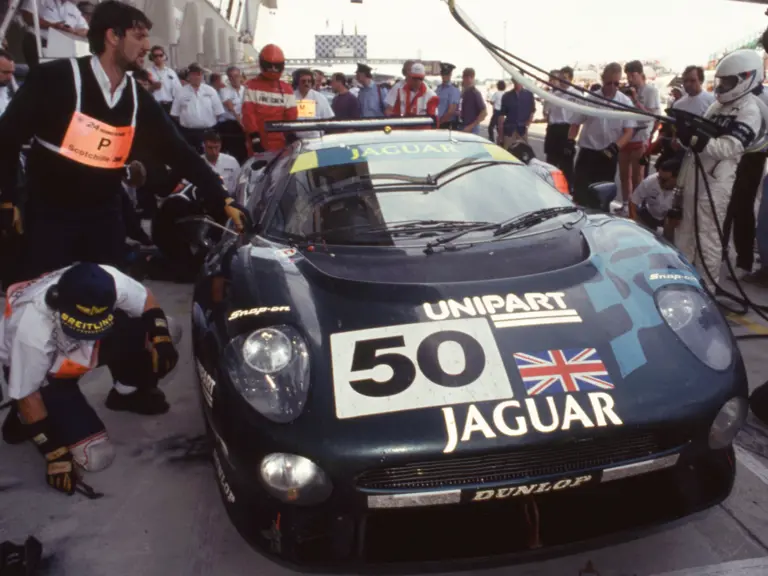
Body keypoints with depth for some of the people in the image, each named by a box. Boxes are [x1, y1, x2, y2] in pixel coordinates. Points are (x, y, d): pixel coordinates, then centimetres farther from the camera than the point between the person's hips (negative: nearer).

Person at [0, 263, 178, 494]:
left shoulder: (110, 282, -32)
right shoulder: (32, 329, -40)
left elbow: (146, 299, -8)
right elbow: (27, 395, -24)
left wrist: (160, 336, -25)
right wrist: (54, 452, -20)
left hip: (76, 353, 5)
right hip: (37, 371, -5)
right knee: (96, 456, -14)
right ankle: (23, 419, 11)